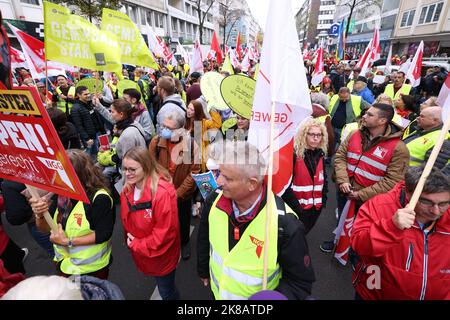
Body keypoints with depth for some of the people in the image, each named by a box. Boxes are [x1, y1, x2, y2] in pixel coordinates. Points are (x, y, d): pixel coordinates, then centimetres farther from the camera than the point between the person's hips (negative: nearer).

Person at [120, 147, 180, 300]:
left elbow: (165, 231, -28)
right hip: (139, 252, 6)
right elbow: (127, 221, 8)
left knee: (166, 291, 18)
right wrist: (131, 240, -5)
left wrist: (136, 245, -18)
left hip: (161, 256, -6)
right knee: (161, 286, 30)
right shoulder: (127, 190, -7)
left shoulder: (163, 192, -32)